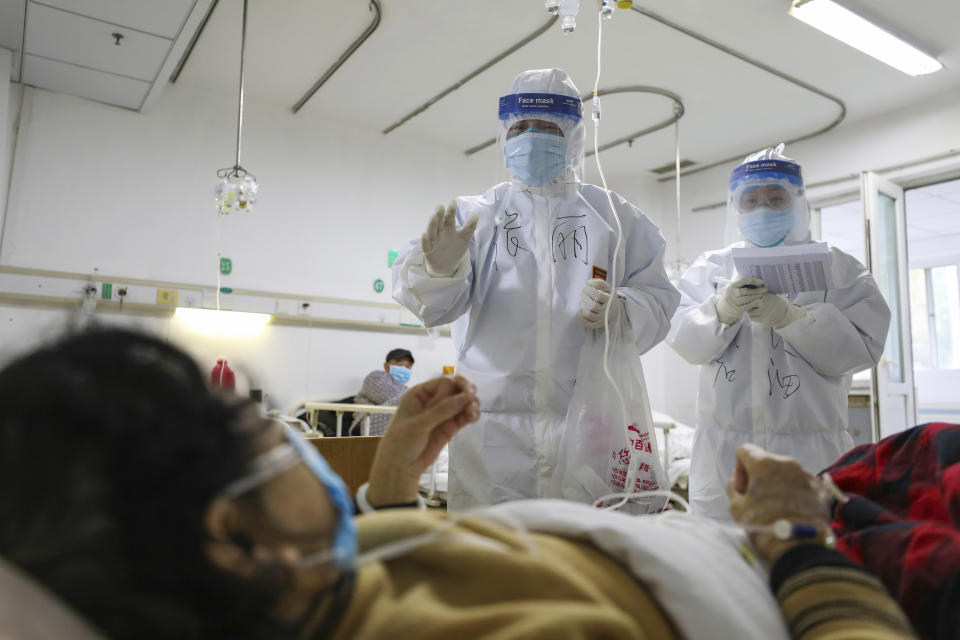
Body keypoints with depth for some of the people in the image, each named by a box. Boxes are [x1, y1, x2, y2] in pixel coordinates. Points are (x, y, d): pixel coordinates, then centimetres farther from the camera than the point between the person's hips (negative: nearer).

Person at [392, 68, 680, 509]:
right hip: (494, 421, 0)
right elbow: (438, 305, 0)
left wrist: (618, 310, -14)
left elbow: (658, 299, 9)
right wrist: (440, 267, -23)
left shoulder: (614, 216, 14)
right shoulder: (476, 213, 13)